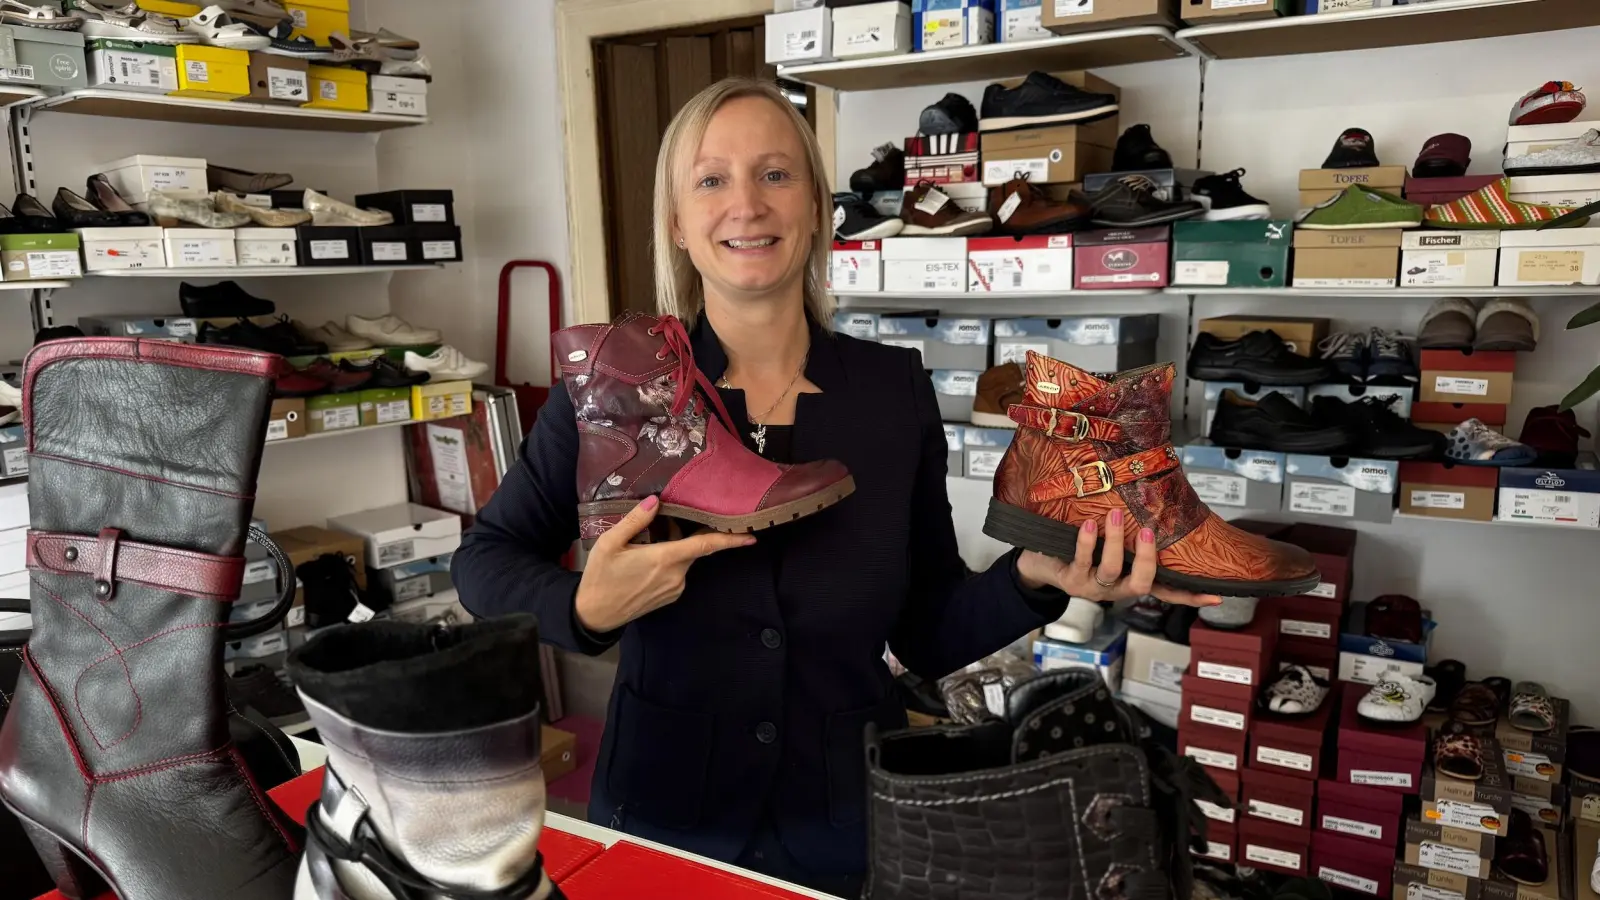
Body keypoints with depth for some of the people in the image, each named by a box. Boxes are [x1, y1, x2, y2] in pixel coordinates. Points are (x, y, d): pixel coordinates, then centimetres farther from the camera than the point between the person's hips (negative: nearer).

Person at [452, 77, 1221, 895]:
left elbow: (927, 638, -2)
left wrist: (1031, 579, -19)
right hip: (658, 825, -1)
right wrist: (585, 611, -21)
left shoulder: (896, 392, -8)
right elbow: (483, 561, -3)